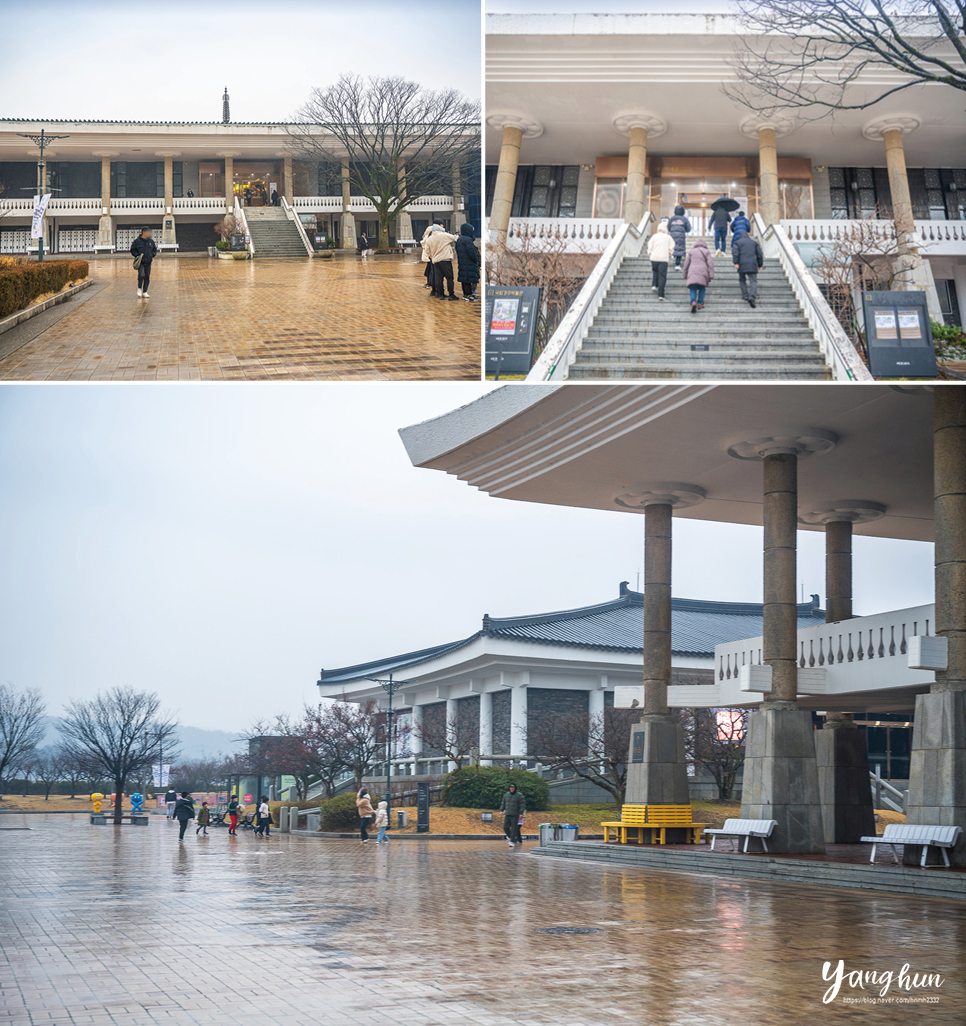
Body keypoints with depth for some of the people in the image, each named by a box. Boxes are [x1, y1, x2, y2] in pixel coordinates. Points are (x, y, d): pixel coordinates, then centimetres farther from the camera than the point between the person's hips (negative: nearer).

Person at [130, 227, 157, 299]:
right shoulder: (137, 241, -5)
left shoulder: (151, 241, 7)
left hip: (148, 263, 4)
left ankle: (145, 292, 14)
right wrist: (137, 255, -11)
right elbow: (132, 250, 1)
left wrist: (153, 255, 2)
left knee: (147, 277, 4)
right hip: (140, 262, -4)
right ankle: (139, 288, 5)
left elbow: (155, 249, 20)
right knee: (141, 275, -20)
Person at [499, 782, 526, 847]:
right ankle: (510, 836, 23)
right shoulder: (506, 794, 11)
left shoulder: (519, 795, -4)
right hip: (507, 815, 4)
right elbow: (503, 803, 20)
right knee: (505, 827, -2)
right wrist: (501, 810, 9)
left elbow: (522, 805, -6)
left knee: (514, 829, -4)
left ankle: (512, 841, 3)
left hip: (515, 815, -4)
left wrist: (521, 813, -14)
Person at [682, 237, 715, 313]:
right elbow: (710, 264, 1)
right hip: (702, 273, 0)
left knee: (693, 289, -4)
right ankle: (700, 303, 9)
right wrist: (711, 276, 0)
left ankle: (693, 302, -29)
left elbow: (686, 264, 15)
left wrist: (685, 275, 23)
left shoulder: (692, 252, 15)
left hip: (692, 273, 0)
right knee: (702, 288, 18)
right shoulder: (706, 252, 12)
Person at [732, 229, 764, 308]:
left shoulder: (737, 242, 11)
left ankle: (745, 295, 12)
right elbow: (759, 254, 14)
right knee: (753, 282, -5)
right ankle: (752, 297, -26)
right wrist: (760, 265, 21)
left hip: (742, 265, -1)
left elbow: (735, 253, -6)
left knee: (742, 280, 20)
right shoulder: (754, 242, 19)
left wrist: (736, 263, -12)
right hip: (752, 265, 1)